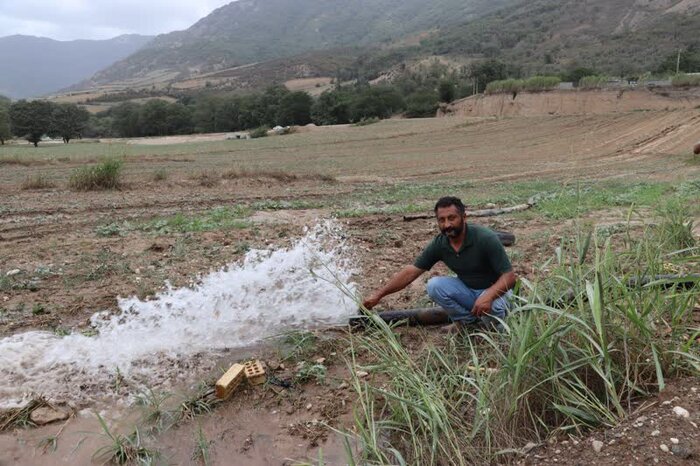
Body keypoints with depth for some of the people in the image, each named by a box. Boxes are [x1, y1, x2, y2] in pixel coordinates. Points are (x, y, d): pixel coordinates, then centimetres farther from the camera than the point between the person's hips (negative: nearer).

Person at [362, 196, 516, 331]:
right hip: (468, 290, 4)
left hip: (496, 291, -4)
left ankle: (494, 323, -1)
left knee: (490, 306, -38)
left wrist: (488, 296, -45)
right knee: (434, 285, -21)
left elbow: (509, 276, -25)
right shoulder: (439, 244, -13)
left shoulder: (486, 238, -27)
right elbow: (411, 271, -10)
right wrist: (379, 294, -14)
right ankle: (466, 320, 0)